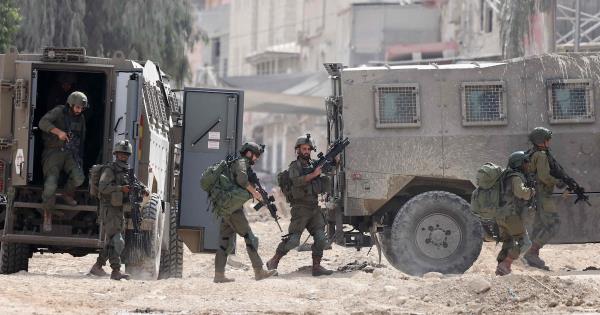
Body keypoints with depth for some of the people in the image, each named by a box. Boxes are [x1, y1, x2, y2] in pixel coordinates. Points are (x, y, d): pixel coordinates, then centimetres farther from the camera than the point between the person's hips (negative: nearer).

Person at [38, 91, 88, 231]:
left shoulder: (80, 118, 12)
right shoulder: (58, 112, -6)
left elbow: (81, 139, 24)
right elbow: (43, 123, -23)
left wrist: (79, 158, 21)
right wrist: (58, 131, -36)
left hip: (70, 153, 4)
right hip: (54, 152, -4)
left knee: (79, 178, -22)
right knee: (51, 184, -18)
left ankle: (68, 195, 11)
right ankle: (48, 216, -4)